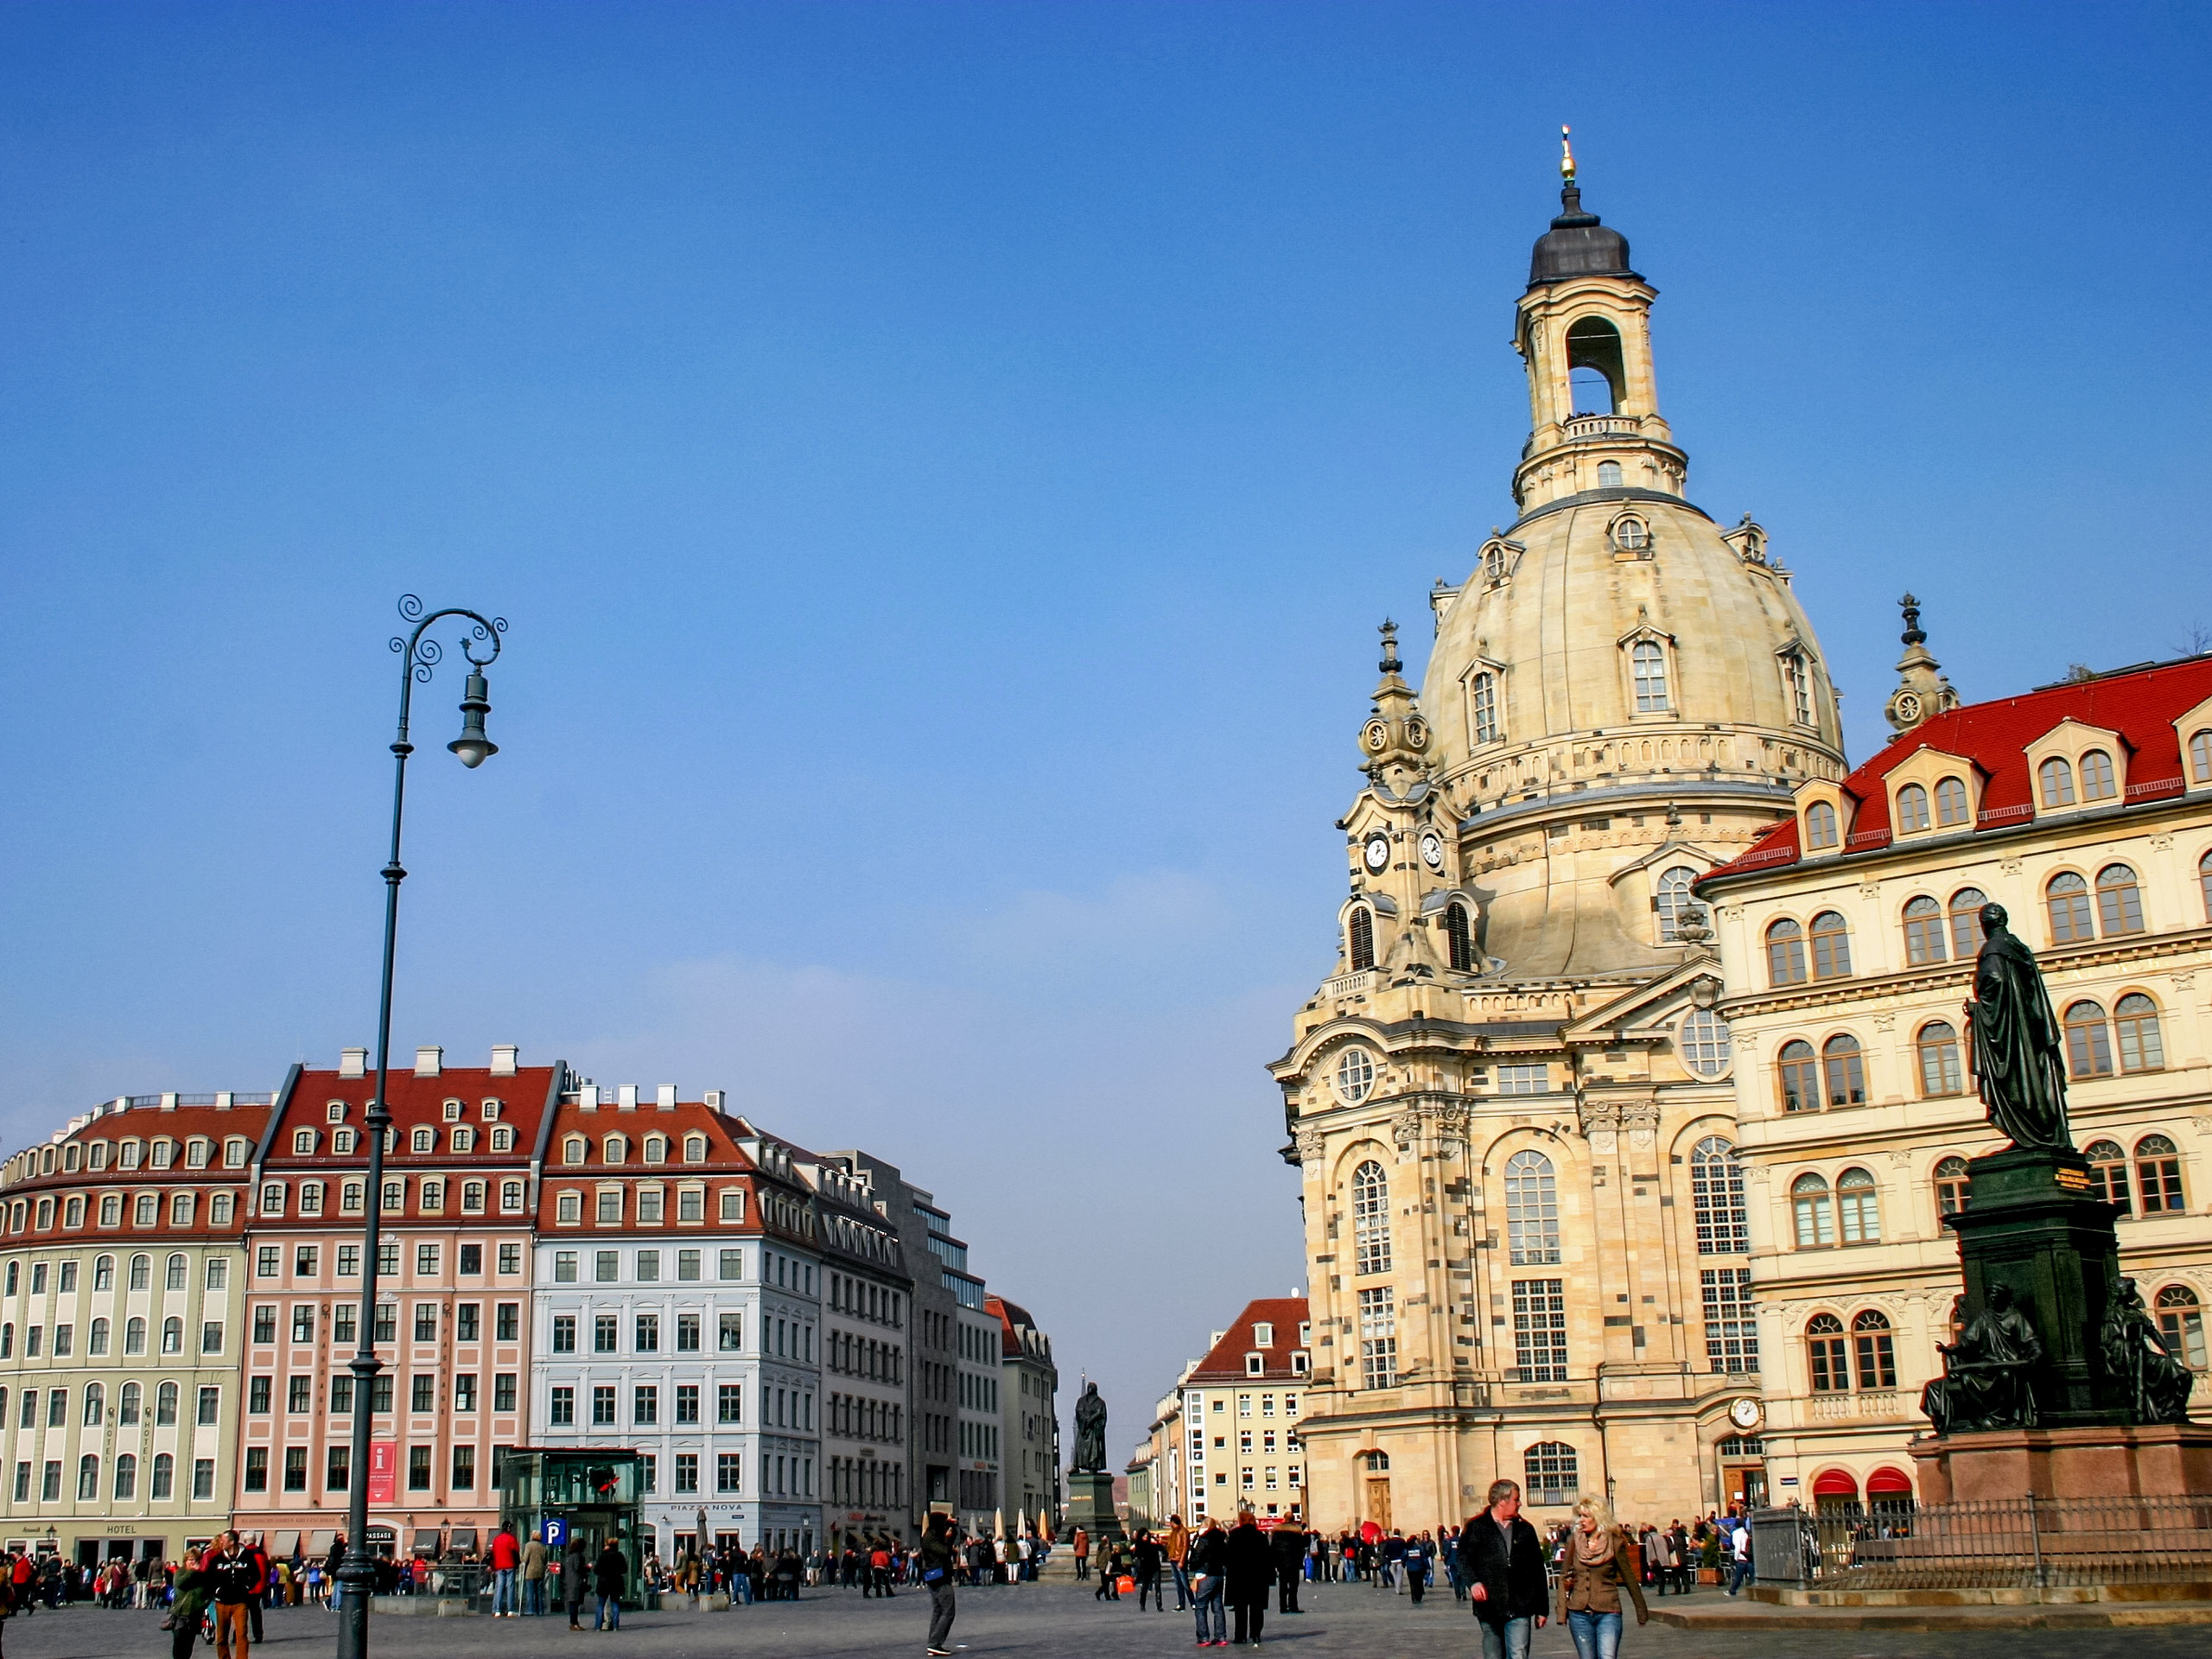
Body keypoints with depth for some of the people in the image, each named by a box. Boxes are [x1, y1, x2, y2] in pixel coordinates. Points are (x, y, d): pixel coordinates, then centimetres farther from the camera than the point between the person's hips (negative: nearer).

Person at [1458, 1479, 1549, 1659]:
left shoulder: (1525, 1530, 12)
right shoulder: (1476, 1528, 4)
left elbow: (1538, 1571, 15)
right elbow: (1463, 1558, -3)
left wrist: (1542, 1609, 14)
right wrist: (1473, 1582, -23)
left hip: (1519, 1610, 1)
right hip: (1489, 1608, -1)